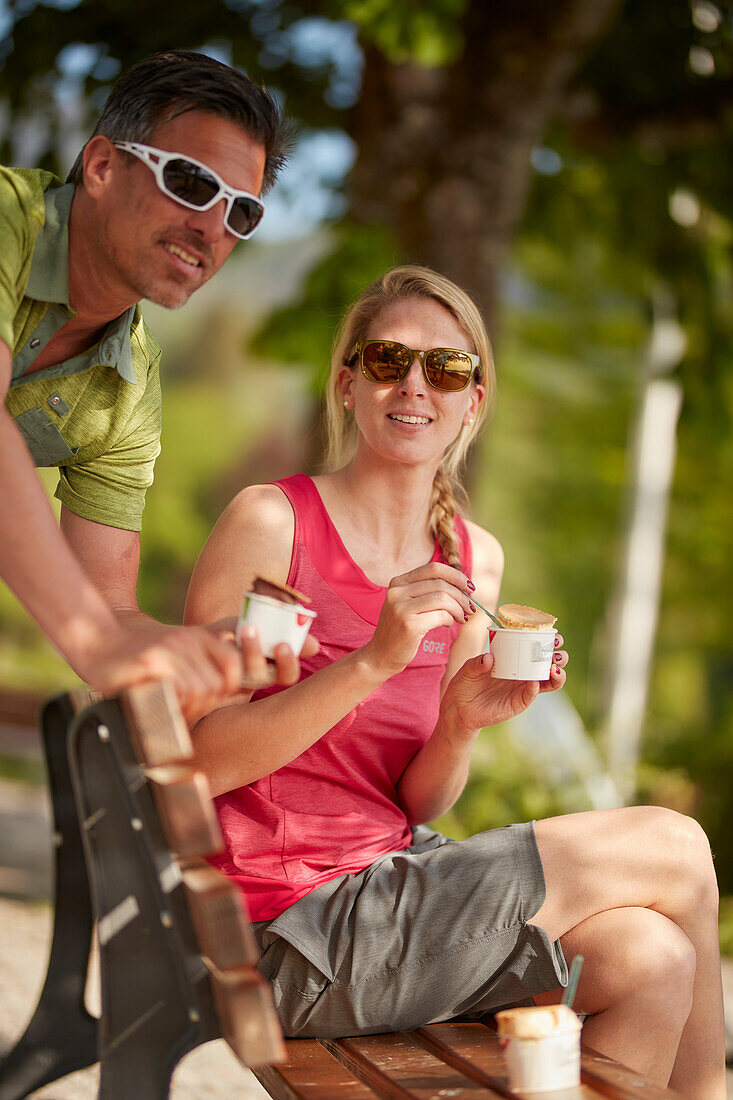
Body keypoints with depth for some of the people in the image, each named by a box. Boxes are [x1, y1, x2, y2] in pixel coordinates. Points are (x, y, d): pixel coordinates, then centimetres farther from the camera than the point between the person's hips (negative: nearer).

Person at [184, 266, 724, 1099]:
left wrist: (463, 723, -12)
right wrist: (373, 661, -24)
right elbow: (196, 763, -15)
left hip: (388, 888, 6)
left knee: (651, 963, -15)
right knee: (677, 848, -8)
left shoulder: (475, 560, 7)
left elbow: (418, 807, 9)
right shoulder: (271, 521, -11)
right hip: (292, 933, -6)